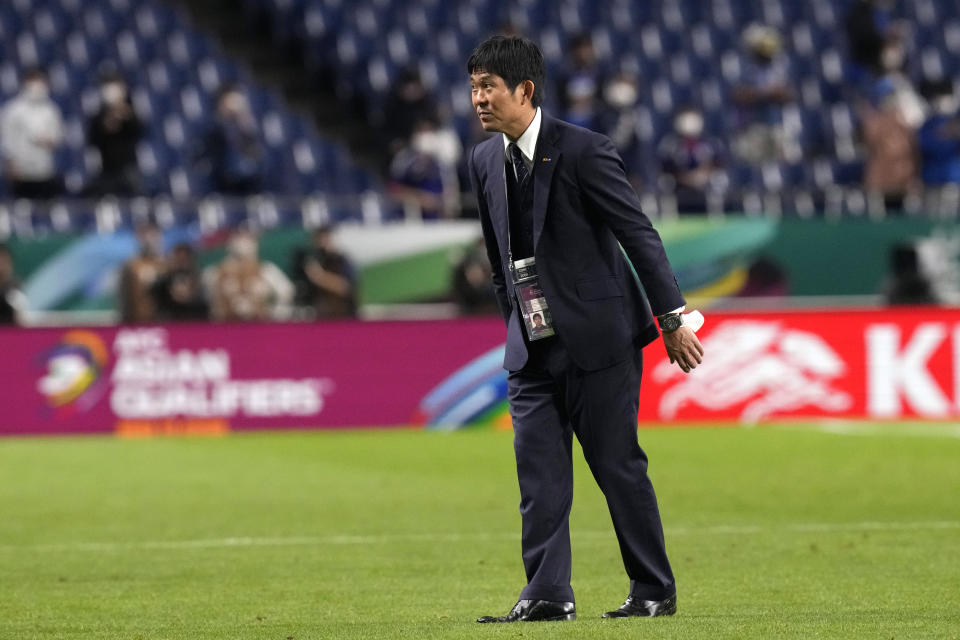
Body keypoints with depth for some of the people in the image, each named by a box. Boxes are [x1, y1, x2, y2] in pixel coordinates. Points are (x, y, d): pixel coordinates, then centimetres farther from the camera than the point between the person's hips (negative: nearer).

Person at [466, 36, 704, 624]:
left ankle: (655, 591, 11)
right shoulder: (485, 161, 7)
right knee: (538, 472, -1)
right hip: (532, 348, 6)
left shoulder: (583, 150, -13)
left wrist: (672, 317, -12)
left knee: (619, 466, 0)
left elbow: (640, 235, -11)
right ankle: (549, 595, 1)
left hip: (598, 338, -6)